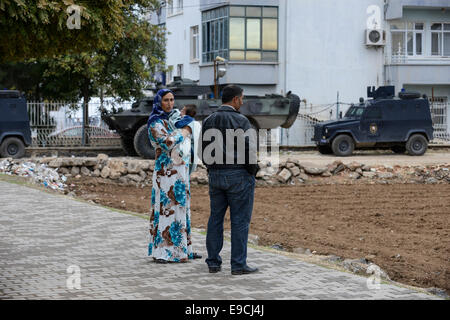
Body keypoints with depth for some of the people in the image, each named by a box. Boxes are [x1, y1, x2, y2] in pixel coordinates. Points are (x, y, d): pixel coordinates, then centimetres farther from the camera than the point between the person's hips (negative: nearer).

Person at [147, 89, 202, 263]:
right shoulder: (155, 123, -11)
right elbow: (167, 142, -26)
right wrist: (184, 131, -12)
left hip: (179, 170, 9)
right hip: (166, 171, -9)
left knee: (181, 207, 11)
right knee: (166, 208, -9)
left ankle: (182, 249, 16)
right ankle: (162, 252, -5)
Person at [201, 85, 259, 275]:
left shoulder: (208, 121, 7)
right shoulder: (240, 121, -12)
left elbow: (204, 151, 7)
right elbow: (249, 151, -16)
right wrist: (253, 170, -1)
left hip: (215, 176, 6)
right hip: (239, 175, -6)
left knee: (215, 218, 11)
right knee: (240, 220, -1)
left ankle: (213, 263, 14)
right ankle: (238, 265, 0)